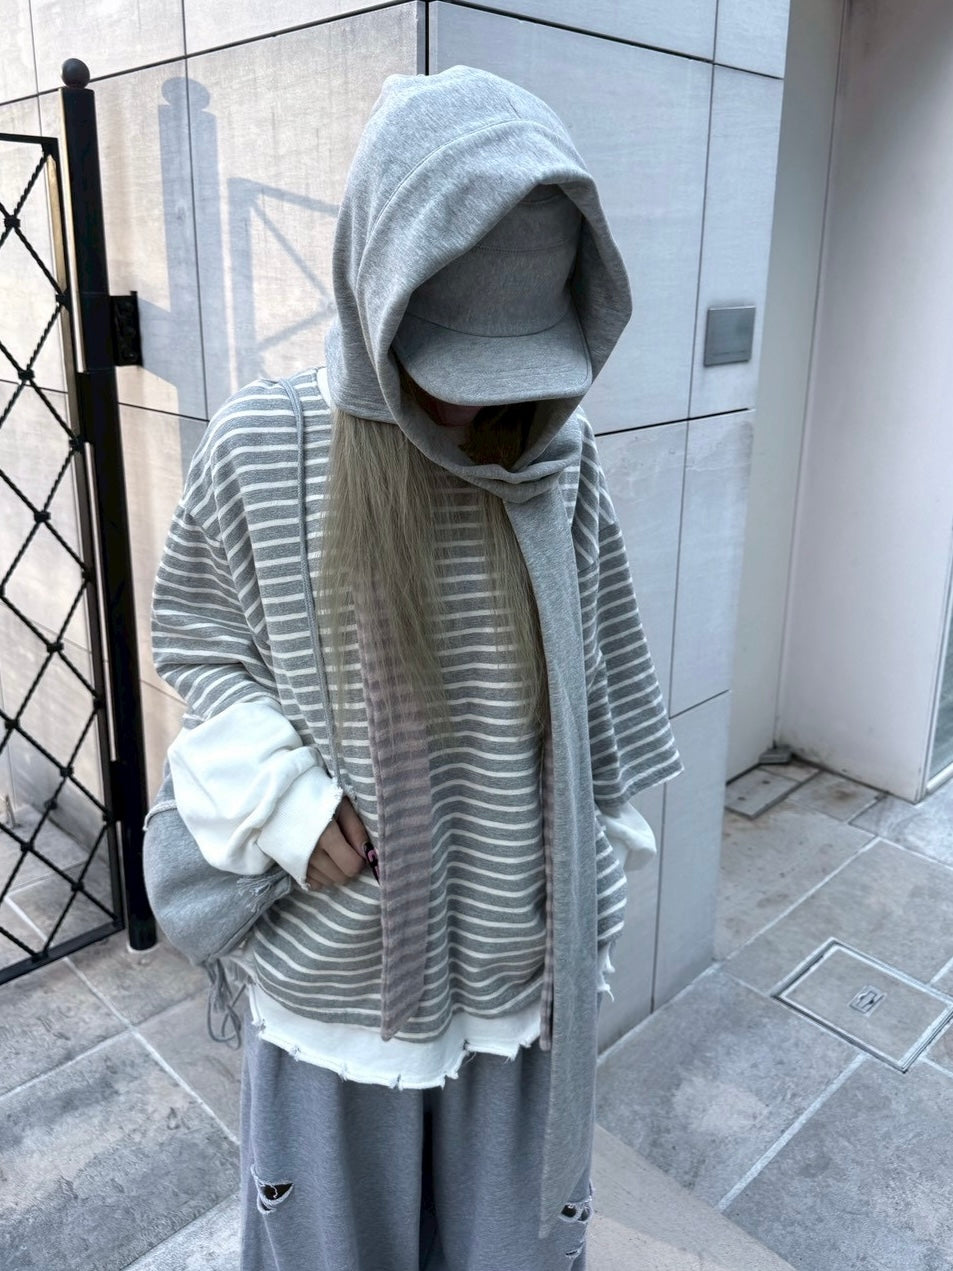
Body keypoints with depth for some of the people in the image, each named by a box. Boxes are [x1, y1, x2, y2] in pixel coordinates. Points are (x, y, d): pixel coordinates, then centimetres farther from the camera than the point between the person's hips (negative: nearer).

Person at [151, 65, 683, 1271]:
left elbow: (596, 682, 2)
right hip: (340, 958, -1)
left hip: (519, 946, 2)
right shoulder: (262, 445, -14)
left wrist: (601, 853, 9)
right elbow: (196, 641, -2)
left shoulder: (558, 458, -7)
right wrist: (286, 801, -16)